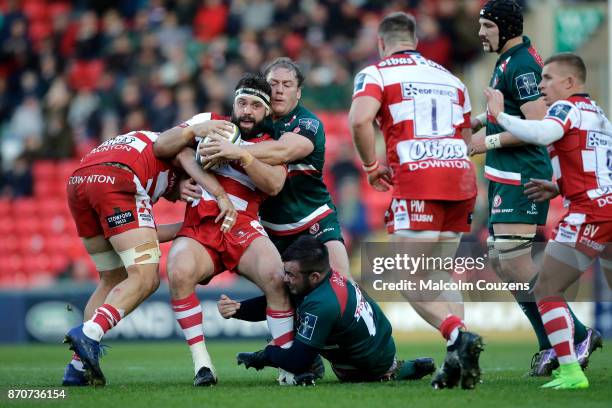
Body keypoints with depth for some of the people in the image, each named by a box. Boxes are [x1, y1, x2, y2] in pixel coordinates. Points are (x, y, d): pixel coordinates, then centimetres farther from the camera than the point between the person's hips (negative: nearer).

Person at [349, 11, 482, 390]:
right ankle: (459, 358, 3)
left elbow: (359, 119, -14)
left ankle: (459, 336, -25)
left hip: (417, 182, -6)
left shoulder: (377, 73, 5)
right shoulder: (449, 78, 22)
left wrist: (372, 167, 0)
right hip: (461, 176, 6)